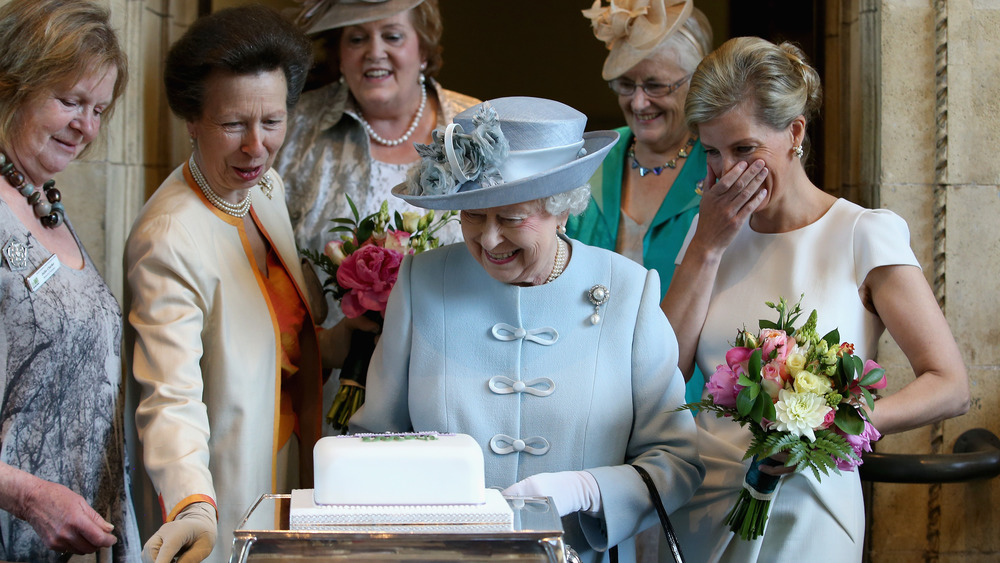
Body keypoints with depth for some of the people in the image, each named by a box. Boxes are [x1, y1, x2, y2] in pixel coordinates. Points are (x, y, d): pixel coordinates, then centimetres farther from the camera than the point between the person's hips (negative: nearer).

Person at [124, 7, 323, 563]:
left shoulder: (269, 187, 3)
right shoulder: (169, 240, -24)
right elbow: (172, 396, -32)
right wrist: (194, 506, -46)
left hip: (292, 470, 8)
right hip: (224, 501, -8)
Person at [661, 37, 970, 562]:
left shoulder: (864, 234, -7)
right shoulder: (711, 231, 7)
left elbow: (949, 386, -11)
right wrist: (707, 246, -8)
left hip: (804, 520, -4)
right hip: (699, 513, 4)